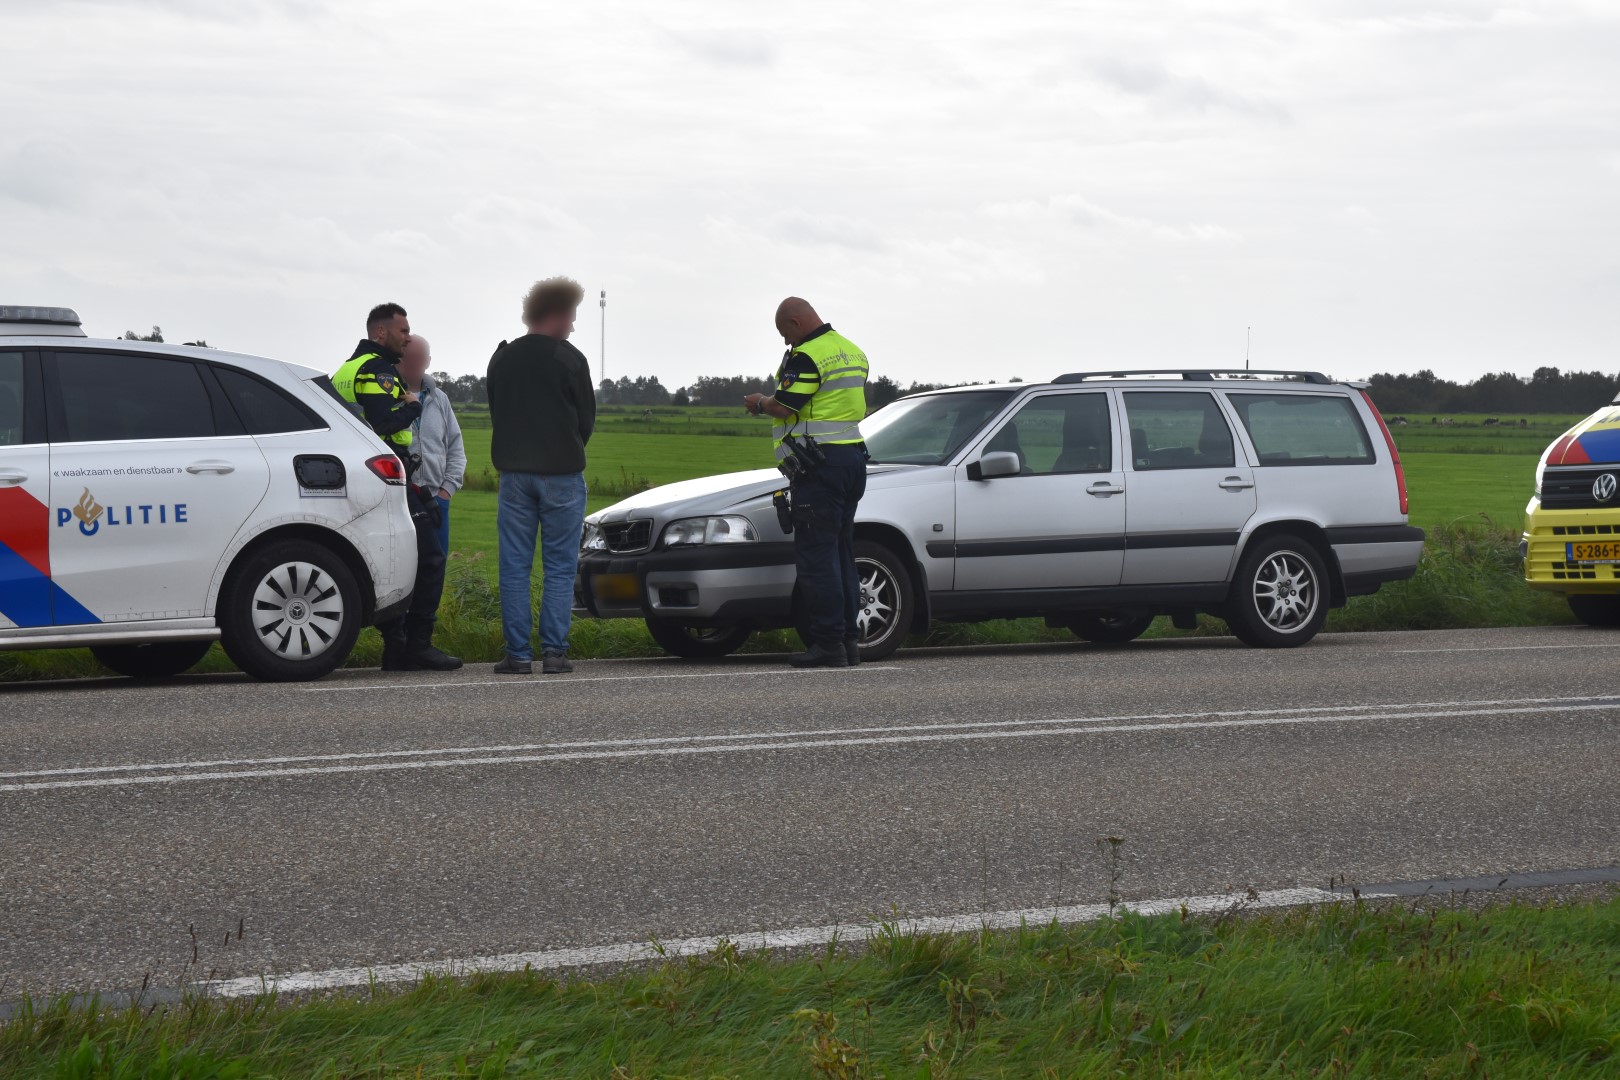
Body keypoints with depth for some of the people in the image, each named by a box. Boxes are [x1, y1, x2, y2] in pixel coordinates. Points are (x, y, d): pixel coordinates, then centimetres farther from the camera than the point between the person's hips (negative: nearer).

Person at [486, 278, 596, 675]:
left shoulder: (502, 359, 7)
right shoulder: (570, 359, -5)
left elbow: (495, 412, 14)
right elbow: (587, 418, 1)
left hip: (514, 473, 3)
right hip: (561, 473, -3)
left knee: (514, 567, 4)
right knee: (559, 567, 2)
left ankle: (518, 654, -1)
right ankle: (554, 651, -4)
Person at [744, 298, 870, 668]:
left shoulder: (807, 356, -13)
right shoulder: (851, 352, 17)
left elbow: (785, 406, -18)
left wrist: (759, 404, 3)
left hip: (819, 464, -9)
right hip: (853, 456, 9)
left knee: (816, 556, -7)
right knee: (842, 553, 13)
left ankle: (828, 643, -10)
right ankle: (849, 639, 14)